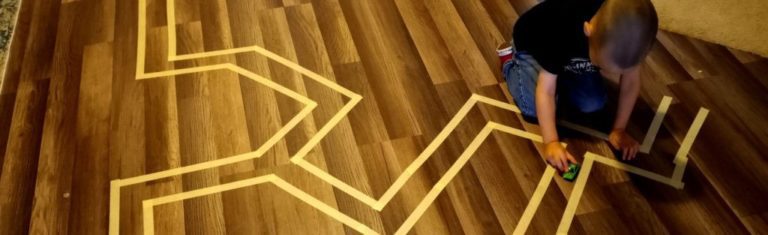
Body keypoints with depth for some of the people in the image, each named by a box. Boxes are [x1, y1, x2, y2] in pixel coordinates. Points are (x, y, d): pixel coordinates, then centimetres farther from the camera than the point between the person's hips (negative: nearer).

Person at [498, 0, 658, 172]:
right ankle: (510, 61, 8)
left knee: (593, 105, -9)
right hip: (531, 47, -4)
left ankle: (560, 76, 19)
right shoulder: (562, 32, -44)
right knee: (534, 110, -18)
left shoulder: (628, 33, -33)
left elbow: (631, 81, -16)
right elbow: (546, 92, -37)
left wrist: (618, 129, -16)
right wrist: (551, 142, -42)